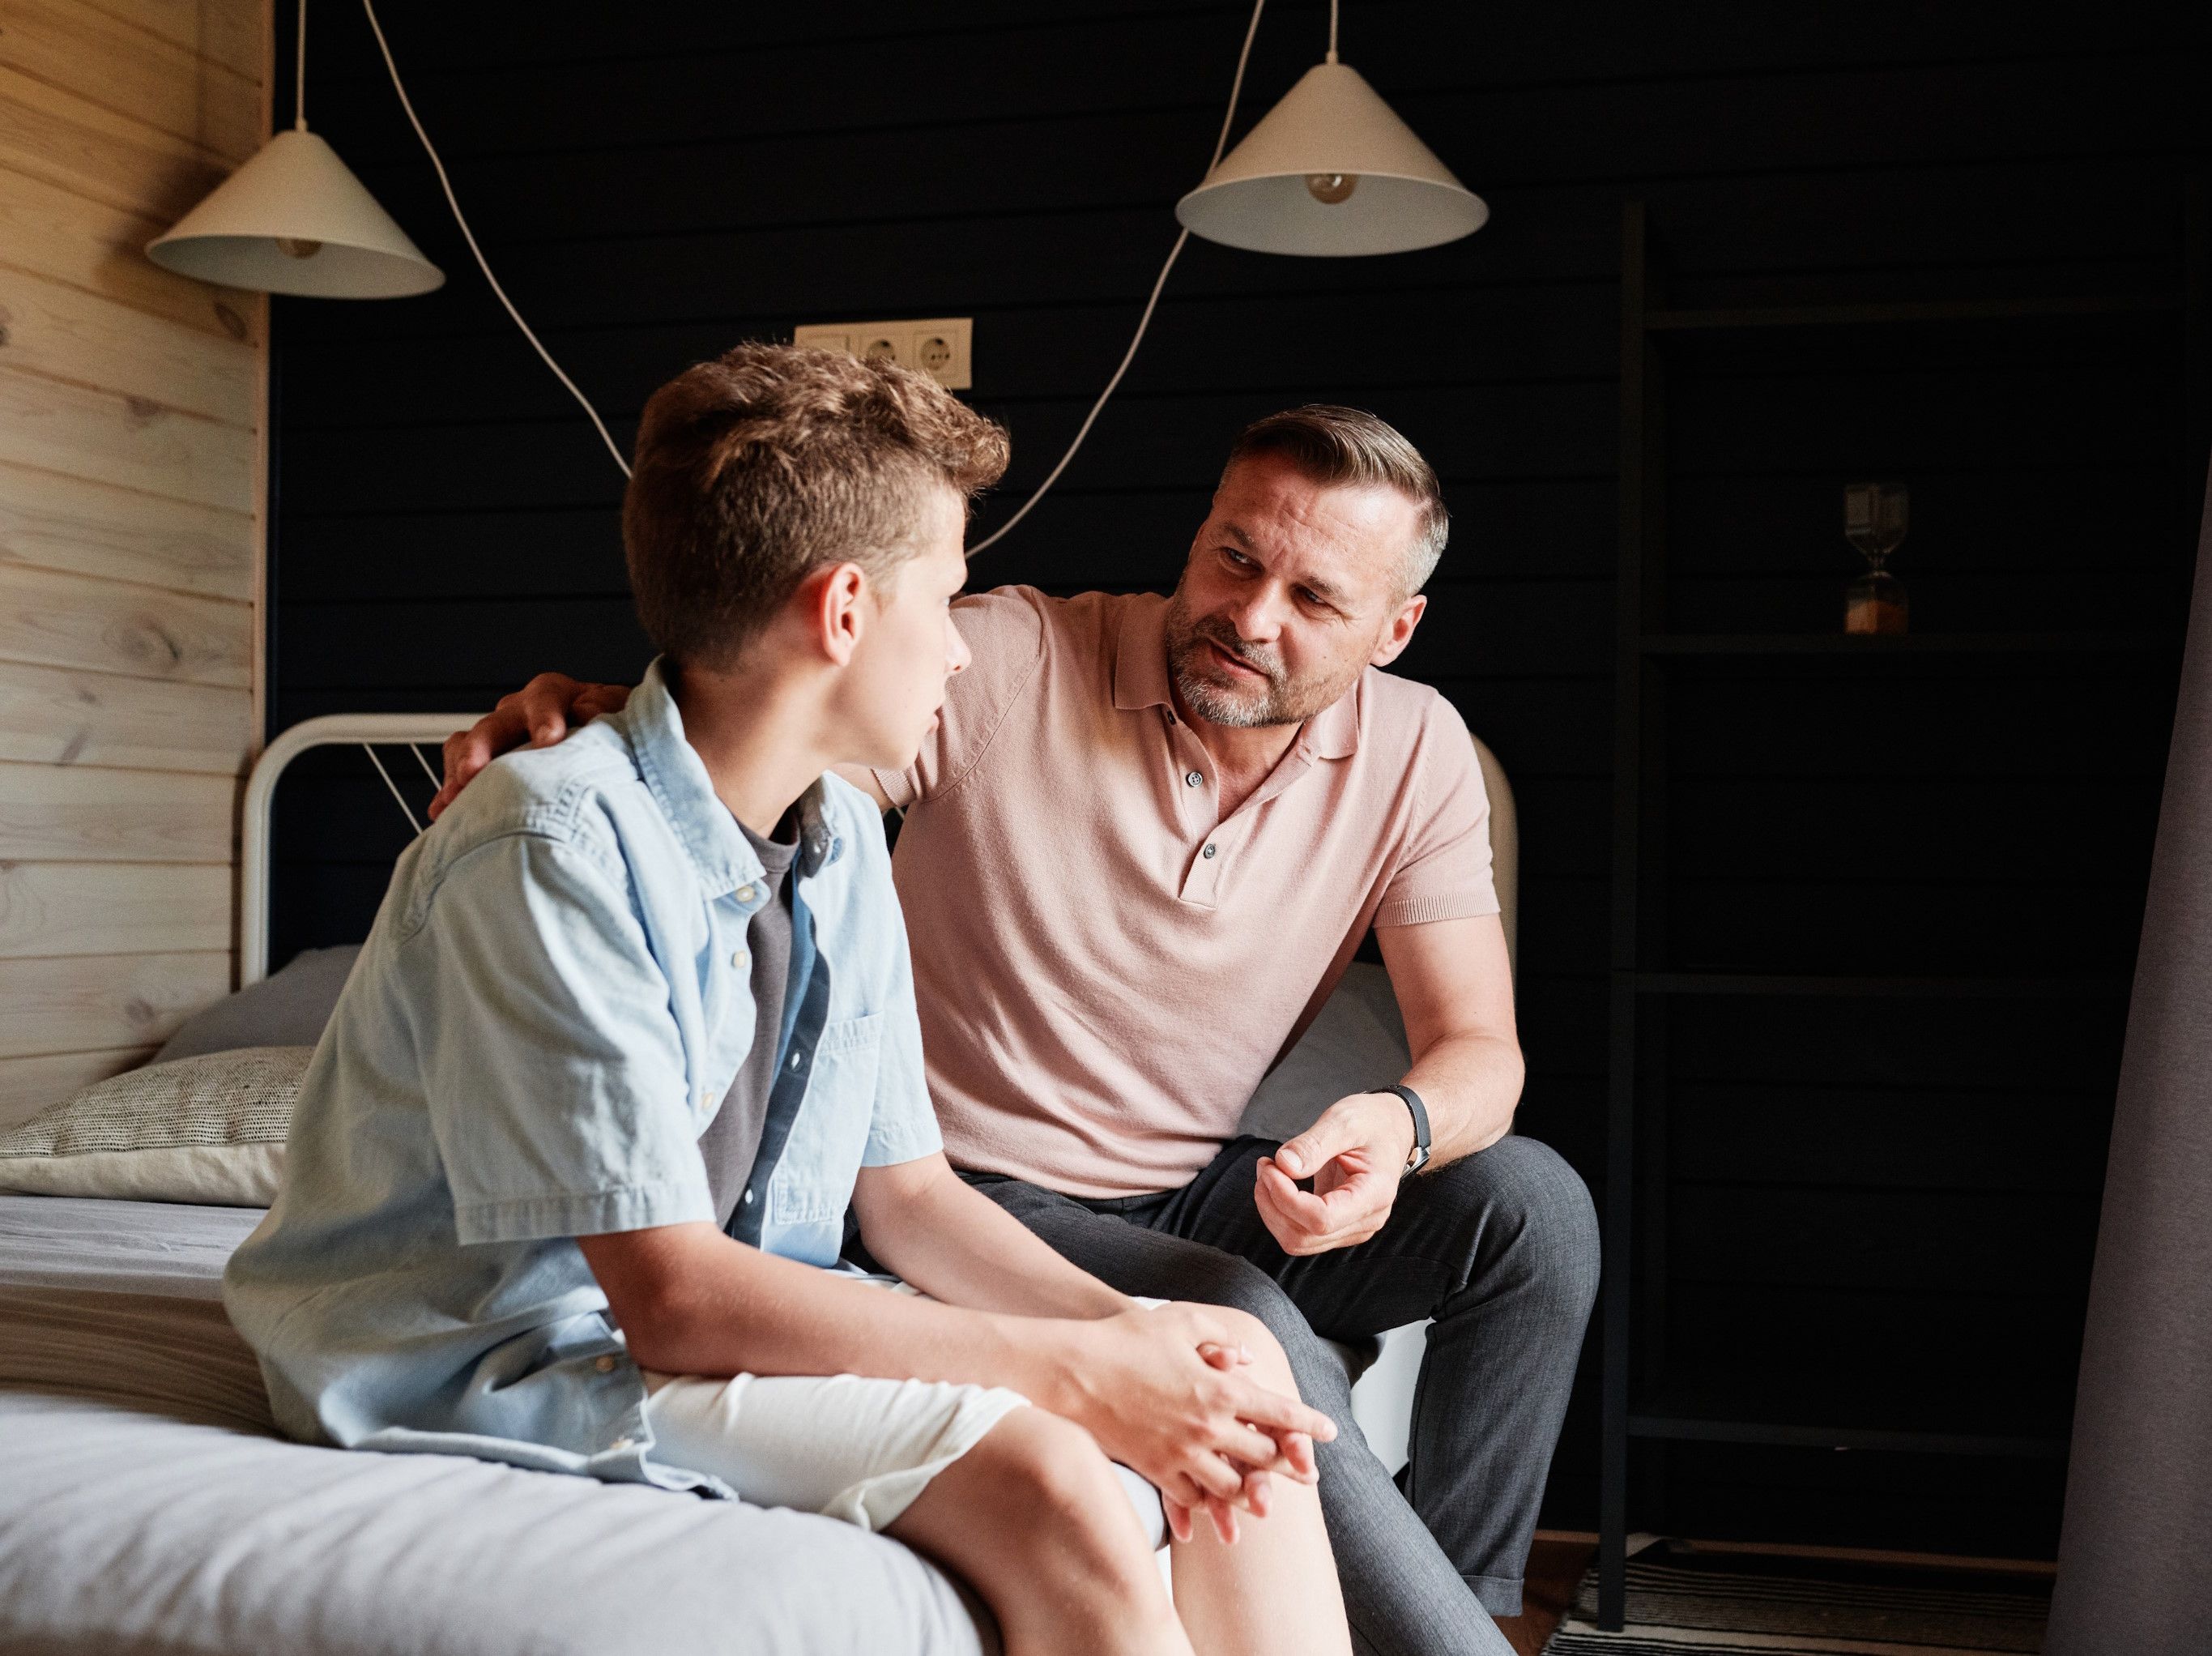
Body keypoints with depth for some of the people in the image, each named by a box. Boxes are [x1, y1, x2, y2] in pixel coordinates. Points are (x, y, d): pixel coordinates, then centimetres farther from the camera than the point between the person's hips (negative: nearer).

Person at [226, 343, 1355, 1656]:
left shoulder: (844, 842, 4)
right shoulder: (559, 850, -23)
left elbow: (909, 1191, 7)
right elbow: (672, 1299, -25)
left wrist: (1120, 1327, -12)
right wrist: (1073, 1368, -24)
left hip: (733, 1307, 8)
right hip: (503, 1357, -8)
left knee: (1234, 1368, -4)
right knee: (1041, 1484, -27)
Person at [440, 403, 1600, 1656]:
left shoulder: (1414, 752, -3)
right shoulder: (1007, 663, -13)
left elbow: (1479, 1046, -6)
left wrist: (1404, 1122, -30)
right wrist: (591, 713, -42)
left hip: (1196, 1195, 5)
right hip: (988, 1204, -4)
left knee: (1535, 1203, -16)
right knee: (1249, 1338, -32)